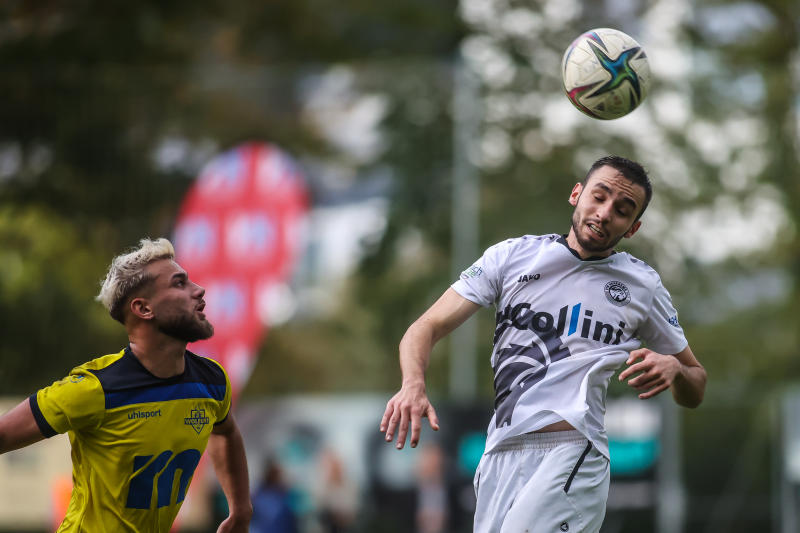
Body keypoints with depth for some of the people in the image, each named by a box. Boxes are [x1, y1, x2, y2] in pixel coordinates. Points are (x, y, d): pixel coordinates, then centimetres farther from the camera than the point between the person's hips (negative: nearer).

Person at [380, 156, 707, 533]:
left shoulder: (643, 285, 11)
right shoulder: (512, 255, 10)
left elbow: (694, 394, 18)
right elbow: (427, 327, 5)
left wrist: (674, 369, -7)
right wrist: (413, 384, -17)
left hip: (572, 456, -2)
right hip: (498, 456, 3)